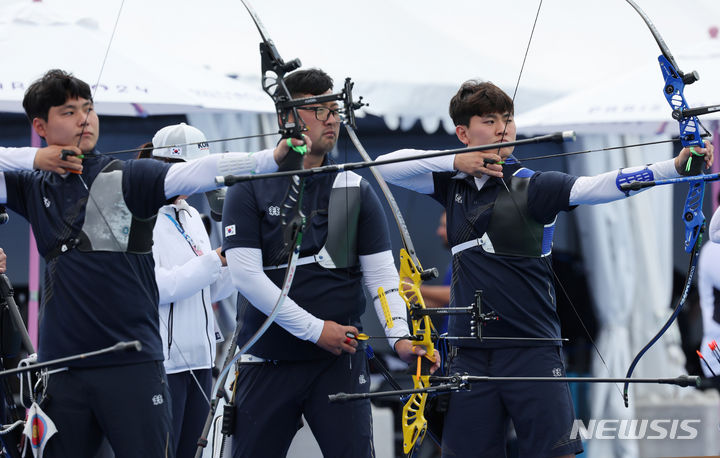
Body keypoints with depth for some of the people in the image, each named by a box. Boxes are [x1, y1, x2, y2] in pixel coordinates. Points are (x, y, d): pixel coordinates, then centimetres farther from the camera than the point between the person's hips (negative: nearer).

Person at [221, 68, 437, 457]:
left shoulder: (356, 192, 8)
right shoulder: (250, 189, 1)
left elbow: (381, 274, 2)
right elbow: (245, 273, -8)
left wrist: (399, 336, -15)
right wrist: (314, 329, -12)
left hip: (339, 360, 1)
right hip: (268, 362, -1)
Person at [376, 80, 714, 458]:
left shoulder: (531, 187, -4)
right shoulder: (452, 185, 10)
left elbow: (594, 187, -18)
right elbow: (386, 167, 10)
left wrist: (674, 167, -34)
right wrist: (454, 162, -4)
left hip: (533, 352, -4)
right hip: (472, 354, 4)